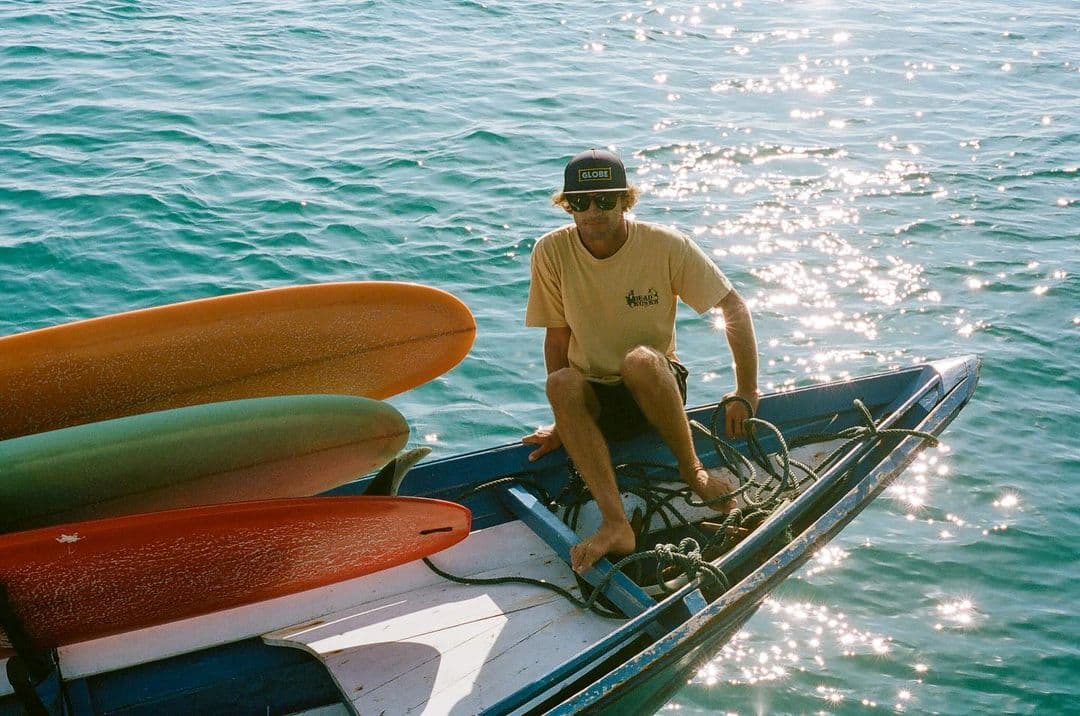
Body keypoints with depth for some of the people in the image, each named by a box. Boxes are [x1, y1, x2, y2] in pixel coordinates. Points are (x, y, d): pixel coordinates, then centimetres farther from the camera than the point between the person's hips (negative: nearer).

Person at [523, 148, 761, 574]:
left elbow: (733, 307, -7)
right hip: (594, 399, 2)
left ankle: (693, 471, -16)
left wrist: (746, 393, -10)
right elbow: (557, 336, -2)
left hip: (658, 388, -2)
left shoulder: (665, 245, -13)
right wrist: (563, 421, -6)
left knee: (639, 360, -36)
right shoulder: (551, 252, -9)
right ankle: (615, 524, -42)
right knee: (560, 383, -33)